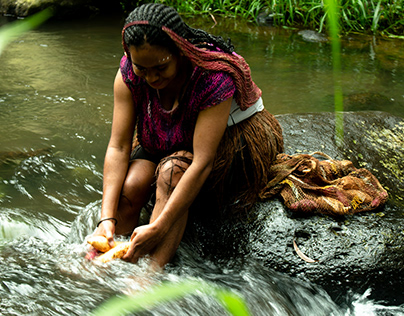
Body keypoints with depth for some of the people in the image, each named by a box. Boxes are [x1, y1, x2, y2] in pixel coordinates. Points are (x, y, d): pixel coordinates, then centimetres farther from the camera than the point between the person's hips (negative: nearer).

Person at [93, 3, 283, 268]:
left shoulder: (214, 76, -34)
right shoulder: (130, 72, -19)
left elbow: (202, 162, -38)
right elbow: (118, 147, -21)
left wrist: (157, 228, -42)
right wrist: (107, 219, -32)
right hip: (161, 146, 4)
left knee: (173, 169, -35)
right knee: (129, 187, -27)